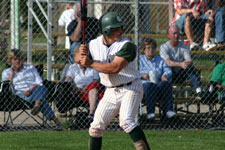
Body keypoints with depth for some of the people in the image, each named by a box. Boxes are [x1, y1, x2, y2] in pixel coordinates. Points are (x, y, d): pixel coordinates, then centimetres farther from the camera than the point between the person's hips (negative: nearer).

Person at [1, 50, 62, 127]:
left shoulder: (30, 68, 25)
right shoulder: (6, 72, 22)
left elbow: (39, 83, 11)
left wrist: (30, 90, -8)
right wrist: (12, 73, 3)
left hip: (35, 90, 2)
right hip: (21, 94, -2)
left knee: (42, 88, -38)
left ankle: (37, 105, -68)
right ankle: (53, 119, -52)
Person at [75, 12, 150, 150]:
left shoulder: (127, 45, -18)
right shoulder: (94, 44, 0)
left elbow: (115, 68, -27)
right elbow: (78, 60, 7)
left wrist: (91, 64, -22)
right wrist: (81, 54, -18)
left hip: (130, 88, -6)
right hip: (111, 91, 6)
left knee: (126, 121, -26)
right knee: (97, 125, 5)